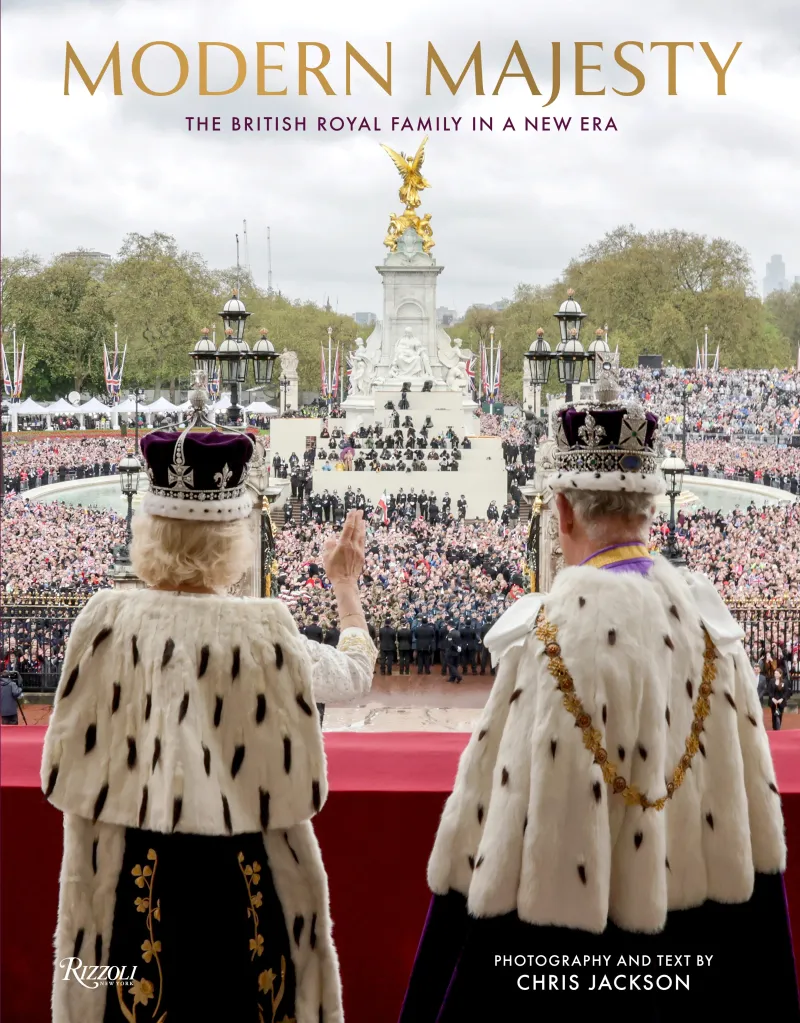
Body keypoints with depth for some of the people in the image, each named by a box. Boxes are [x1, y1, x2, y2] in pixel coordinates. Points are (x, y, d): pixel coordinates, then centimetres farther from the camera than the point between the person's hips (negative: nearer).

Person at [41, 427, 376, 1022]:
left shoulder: (106, 621, -10)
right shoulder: (265, 632, -14)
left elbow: (68, 770, -2)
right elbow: (357, 669, 7)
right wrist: (346, 584, 22)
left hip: (130, 881, 2)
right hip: (245, 881, -1)